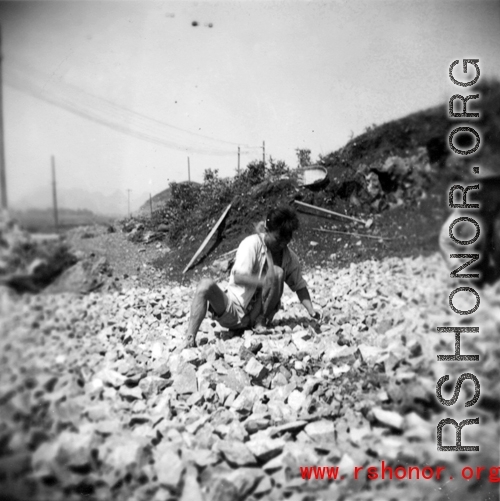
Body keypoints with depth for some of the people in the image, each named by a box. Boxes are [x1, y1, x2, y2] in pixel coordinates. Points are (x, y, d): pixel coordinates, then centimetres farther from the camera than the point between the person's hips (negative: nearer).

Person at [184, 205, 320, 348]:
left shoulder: (289, 257, 0)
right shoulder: (252, 244, -14)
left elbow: (300, 286, 9)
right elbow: (239, 277, -25)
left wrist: (312, 311, -7)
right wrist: (265, 282, -41)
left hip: (256, 314, 3)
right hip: (234, 310, -2)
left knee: (277, 272, -21)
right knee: (206, 285, -31)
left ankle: (261, 322, -10)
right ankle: (190, 340, -33)